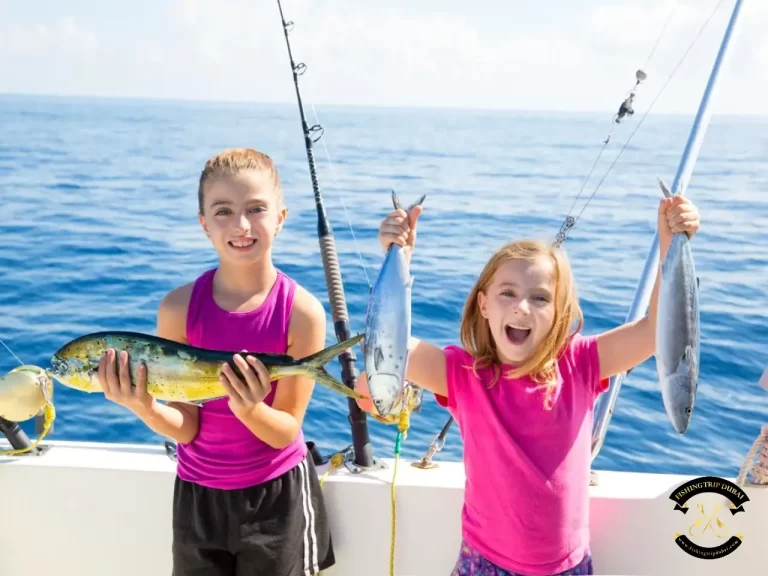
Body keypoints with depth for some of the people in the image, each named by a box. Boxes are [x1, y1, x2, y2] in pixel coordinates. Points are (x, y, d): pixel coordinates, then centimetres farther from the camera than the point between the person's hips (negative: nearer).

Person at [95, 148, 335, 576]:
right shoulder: (179, 307, -14)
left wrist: (249, 409, -34)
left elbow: (286, 432, -14)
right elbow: (186, 428, -10)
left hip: (278, 495, -1)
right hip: (197, 493, 2)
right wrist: (144, 407, -30)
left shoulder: (302, 311, -19)